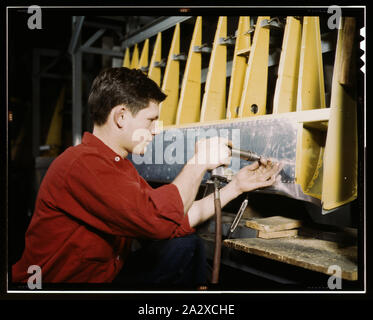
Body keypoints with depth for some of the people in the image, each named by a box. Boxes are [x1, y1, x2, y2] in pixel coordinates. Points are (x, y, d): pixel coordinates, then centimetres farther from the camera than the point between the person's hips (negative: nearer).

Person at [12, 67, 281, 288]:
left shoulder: (120, 165, 10)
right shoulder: (82, 164, -23)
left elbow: (178, 220, 3)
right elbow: (160, 220, -32)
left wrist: (237, 186, 3)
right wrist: (199, 162, -19)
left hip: (106, 274, 9)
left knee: (186, 245, 0)